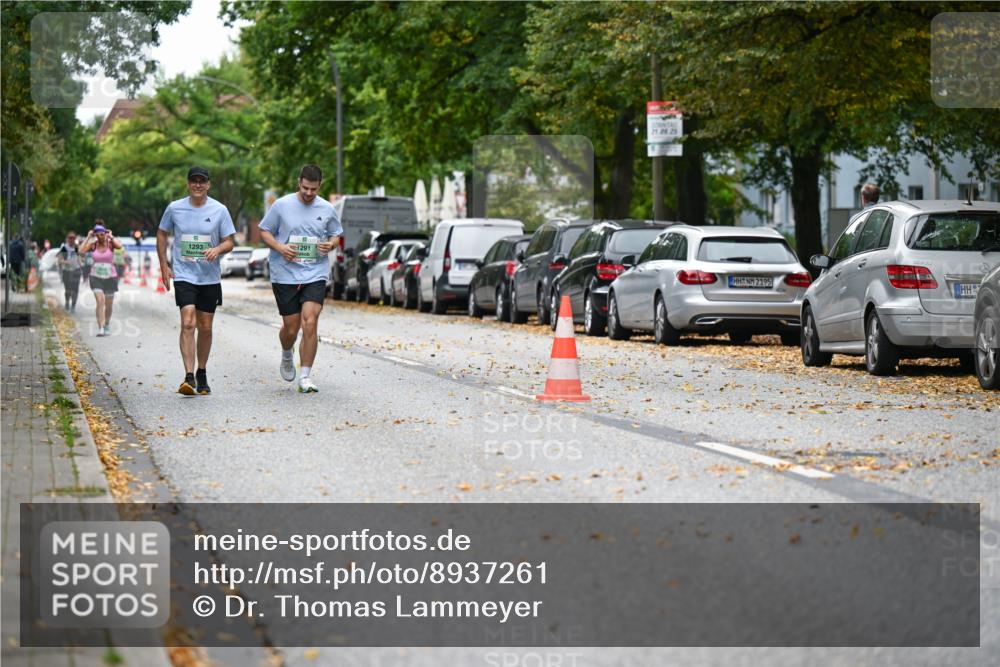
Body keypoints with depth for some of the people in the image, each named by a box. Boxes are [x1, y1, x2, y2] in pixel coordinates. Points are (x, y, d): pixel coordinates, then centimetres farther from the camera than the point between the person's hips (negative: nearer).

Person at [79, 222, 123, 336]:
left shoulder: (110, 243, -5)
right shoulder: (93, 245, -1)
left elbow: (119, 245, -27)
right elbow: (81, 251, -17)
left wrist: (110, 237, -15)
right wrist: (88, 238, -11)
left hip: (110, 276, 1)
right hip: (96, 276, -1)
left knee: (109, 304, 11)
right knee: (100, 301, -19)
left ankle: (107, 324, 37)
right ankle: (100, 328, -20)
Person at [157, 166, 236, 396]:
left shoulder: (219, 210, -1)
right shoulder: (174, 208, 0)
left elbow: (229, 242, 3)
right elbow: (162, 234, 14)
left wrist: (217, 249, -20)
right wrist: (164, 266, 7)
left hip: (210, 277, 2)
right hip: (183, 275, -1)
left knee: (205, 327, 9)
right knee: (188, 323, -17)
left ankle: (202, 374, 27)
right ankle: (189, 377, -21)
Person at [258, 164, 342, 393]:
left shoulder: (327, 209, 5)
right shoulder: (282, 205, -1)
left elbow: (336, 234, 19)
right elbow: (264, 232, 6)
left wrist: (330, 245, -4)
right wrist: (280, 248, -12)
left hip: (315, 274, 1)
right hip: (285, 274, -1)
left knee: (310, 323, -14)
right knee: (291, 327, 4)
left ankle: (305, 377, -6)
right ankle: (287, 357, 39)